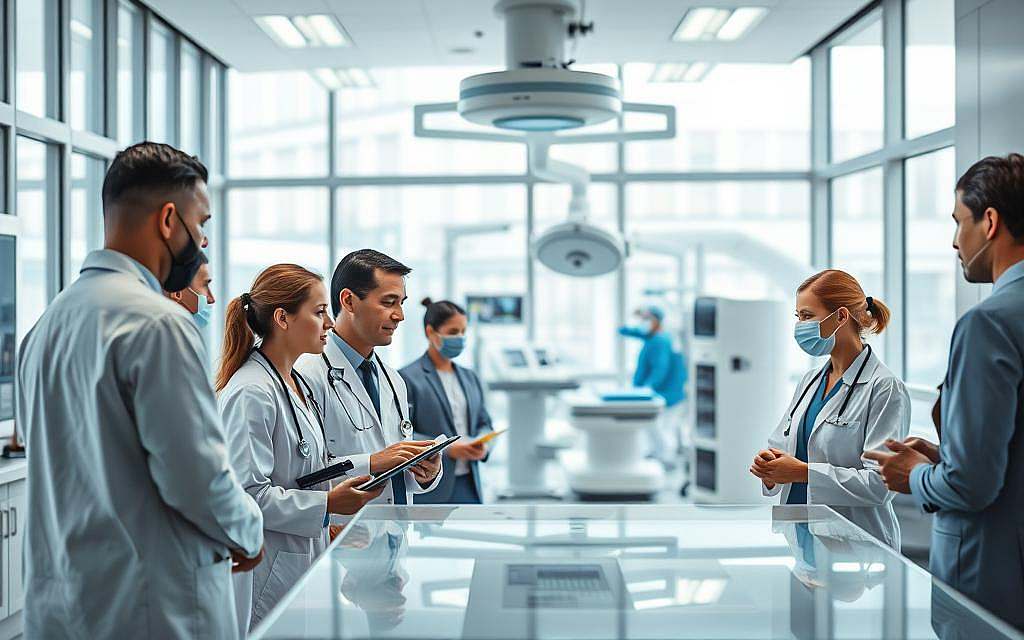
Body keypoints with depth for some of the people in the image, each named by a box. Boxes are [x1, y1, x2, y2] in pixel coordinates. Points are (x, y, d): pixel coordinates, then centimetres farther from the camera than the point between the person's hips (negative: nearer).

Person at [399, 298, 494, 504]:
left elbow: (484, 422, 19)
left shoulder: (469, 378, 14)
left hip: (468, 486, 6)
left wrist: (482, 445, -4)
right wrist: (446, 449, -20)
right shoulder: (408, 378, -7)